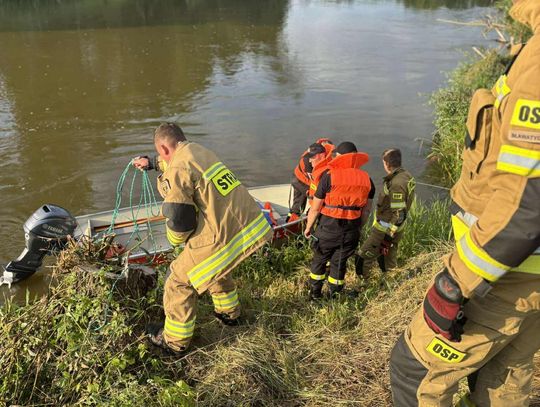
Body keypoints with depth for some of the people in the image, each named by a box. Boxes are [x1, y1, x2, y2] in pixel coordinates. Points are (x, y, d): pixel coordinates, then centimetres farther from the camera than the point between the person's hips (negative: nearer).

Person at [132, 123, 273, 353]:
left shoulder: (178, 169, -13)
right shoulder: (199, 151, 14)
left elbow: (179, 220, -12)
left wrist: (175, 240, 10)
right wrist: (151, 163, 53)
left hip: (222, 238, -8)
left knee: (180, 282, 12)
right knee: (216, 266, 36)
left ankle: (175, 340, 29)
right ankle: (229, 313, 54)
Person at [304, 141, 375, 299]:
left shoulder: (329, 176, -13)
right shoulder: (367, 179, -1)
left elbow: (315, 208, -9)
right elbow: (366, 210, 6)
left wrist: (308, 227, 5)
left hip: (328, 227, -3)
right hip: (351, 230, 3)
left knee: (319, 260, 18)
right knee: (339, 262, 18)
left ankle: (315, 293, 33)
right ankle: (334, 296, 32)